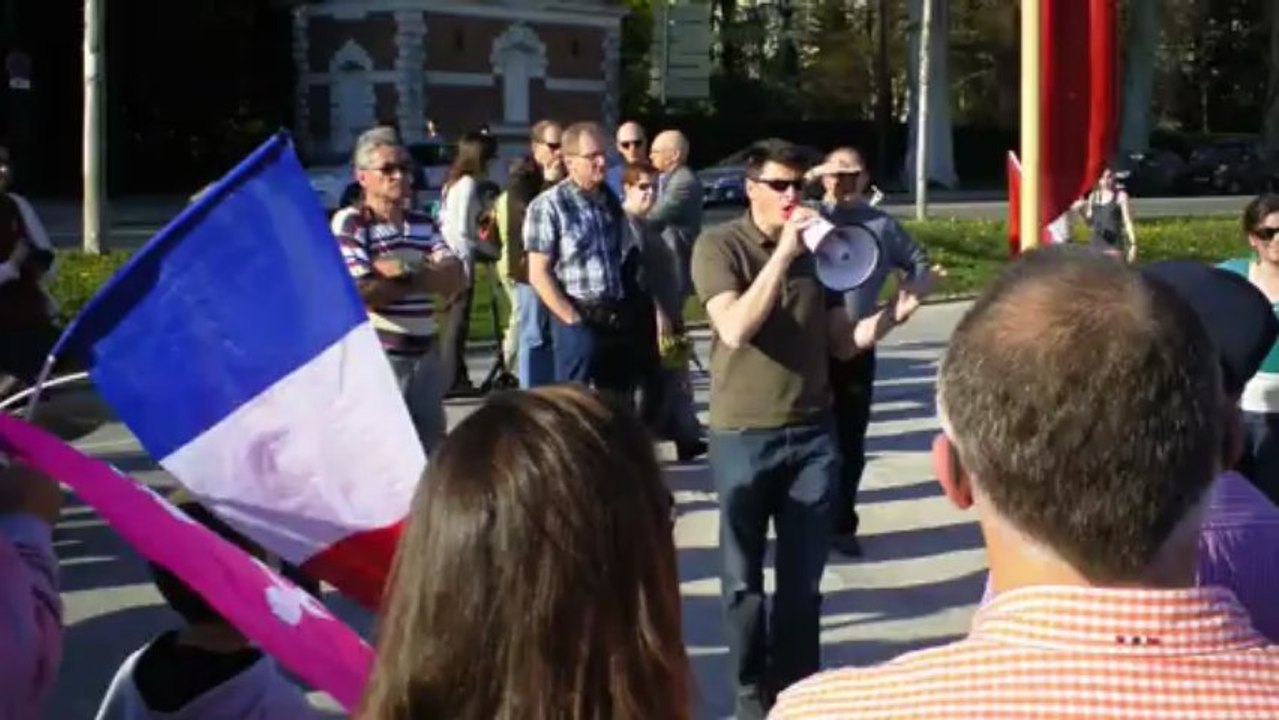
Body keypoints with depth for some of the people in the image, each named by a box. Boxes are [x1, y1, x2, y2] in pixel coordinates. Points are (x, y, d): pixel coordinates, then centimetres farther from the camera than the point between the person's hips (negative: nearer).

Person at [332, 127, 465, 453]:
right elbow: (364, 293, -19)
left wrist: (406, 270, -14)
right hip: (377, 358, -7)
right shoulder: (350, 222, -8)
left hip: (425, 354, 7)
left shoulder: (423, 223, 13)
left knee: (432, 449, 13)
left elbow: (456, 279, 2)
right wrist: (425, 277, -7)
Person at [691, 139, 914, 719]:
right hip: (743, 436, -4)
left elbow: (842, 341, 9)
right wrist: (782, 253, -23)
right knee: (744, 575, 8)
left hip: (812, 432, 4)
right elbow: (735, 329, -22)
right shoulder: (719, 245, -7)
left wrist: (898, 309, -7)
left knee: (804, 576, 11)